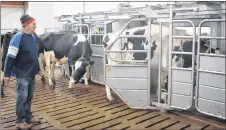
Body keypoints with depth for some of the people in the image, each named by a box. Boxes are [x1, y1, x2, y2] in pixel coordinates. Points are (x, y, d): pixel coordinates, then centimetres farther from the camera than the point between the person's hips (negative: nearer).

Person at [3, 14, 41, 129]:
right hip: (22, 74, -7)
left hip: (32, 74, 7)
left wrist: (38, 69, 24)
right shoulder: (18, 37, -15)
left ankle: (28, 117, 28)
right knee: (22, 98, 1)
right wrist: (6, 74, -17)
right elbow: (10, 57, -17)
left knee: (29, 97, 15)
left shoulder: (33, 38, 9)